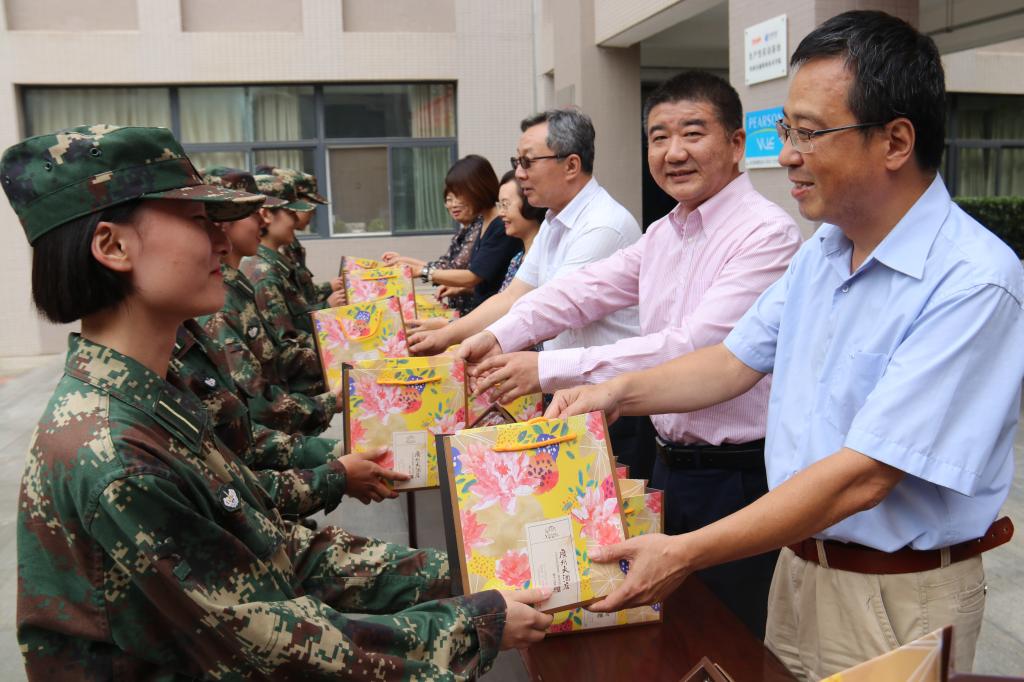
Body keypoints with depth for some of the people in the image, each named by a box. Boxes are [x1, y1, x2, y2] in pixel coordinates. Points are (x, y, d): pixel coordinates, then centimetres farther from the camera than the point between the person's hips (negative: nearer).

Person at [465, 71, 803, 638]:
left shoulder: (767, 233, -19)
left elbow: (691, 348, -26)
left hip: (737, 478, -7)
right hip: (669, 461, 8)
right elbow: (586, 289, 6)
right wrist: (499, 336, -11)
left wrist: (548, 369, -26)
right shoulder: (663, 234, 8)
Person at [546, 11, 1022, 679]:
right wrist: (620, 392, -2)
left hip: (899, 596, -7)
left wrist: (685, 553, -26)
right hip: (800, 559, 7)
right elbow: (738, 360, 9)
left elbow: (861, 476, -28)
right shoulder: (821, 250, 1)